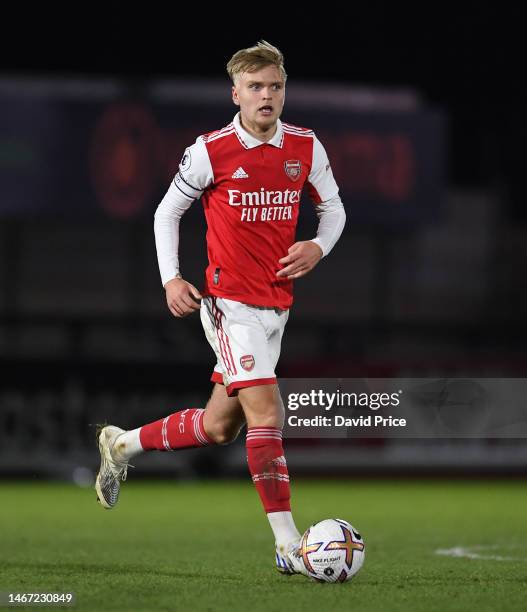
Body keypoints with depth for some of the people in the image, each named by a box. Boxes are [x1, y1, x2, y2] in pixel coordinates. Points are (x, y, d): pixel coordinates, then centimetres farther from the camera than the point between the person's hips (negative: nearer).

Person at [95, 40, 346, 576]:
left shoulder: (305, 147, 4)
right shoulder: (211, 151, -7)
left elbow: (333, 208, 16)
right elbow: (167, 211, 4)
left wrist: (319, 246, -5)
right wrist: (170, 279, -6)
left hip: (277, 305, 6)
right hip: (230, 302, -6)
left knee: (218, 426, 12)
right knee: (266, 411, -17)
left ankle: (122, 445, 36)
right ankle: (289, 547, -17)